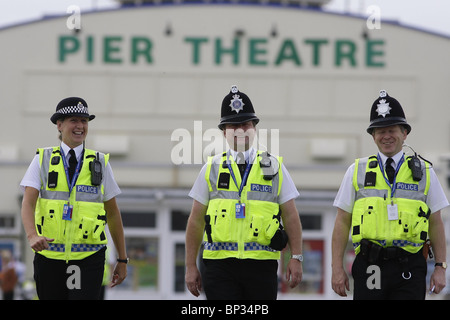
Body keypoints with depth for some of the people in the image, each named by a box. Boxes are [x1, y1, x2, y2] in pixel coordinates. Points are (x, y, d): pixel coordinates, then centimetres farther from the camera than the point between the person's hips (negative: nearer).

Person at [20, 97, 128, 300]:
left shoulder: (100, 163, 9)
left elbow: (113, 214, 12)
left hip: (88, 259, 0)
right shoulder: (43, 160, 5)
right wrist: (32, 236, -28)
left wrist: (122, 260, 11)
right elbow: (28, 202, -8)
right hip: (50, 255, 1)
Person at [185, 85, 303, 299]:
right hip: (219, 264, 0)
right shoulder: (211, 169, 9)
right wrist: (191, 266, 5)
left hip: (261, 265, 0)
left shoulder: (275, 167, 10)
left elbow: (291, 216, 8)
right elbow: (196, 220, 10)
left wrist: (296, 258, -1)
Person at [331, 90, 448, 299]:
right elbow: (342, 222, 7)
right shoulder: (357, 172, 9)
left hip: (409, 270, 0)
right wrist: (337, 269, 0)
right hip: (369, 267, 0)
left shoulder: (424, 172, 10)